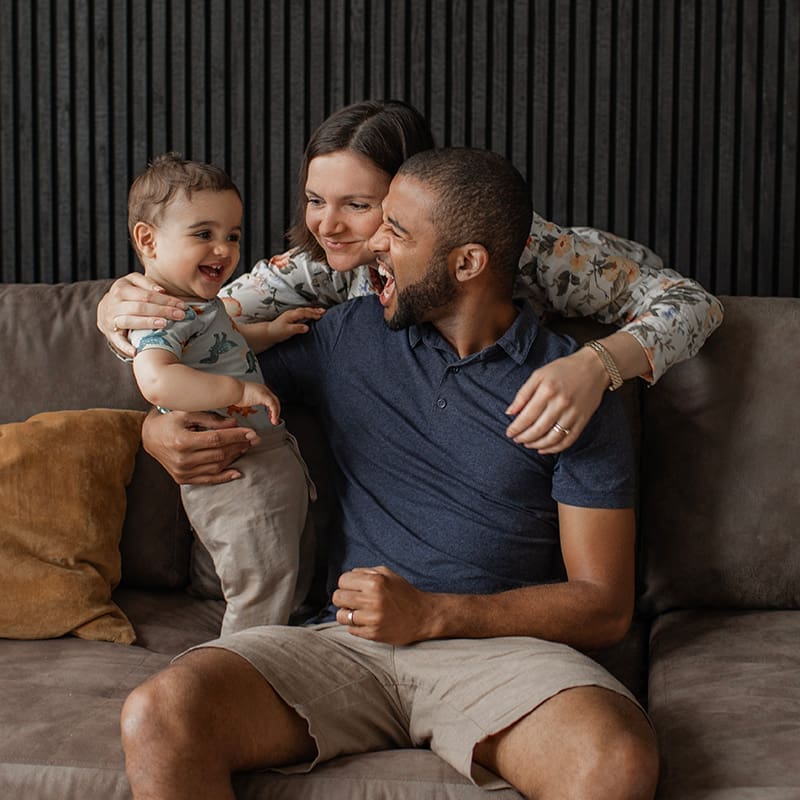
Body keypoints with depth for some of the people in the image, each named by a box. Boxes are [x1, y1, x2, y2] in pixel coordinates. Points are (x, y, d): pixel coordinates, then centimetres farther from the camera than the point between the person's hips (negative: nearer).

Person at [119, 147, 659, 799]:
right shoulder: (351, 335, 14)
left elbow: (605, 605, -1)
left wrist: (429, 614, -11)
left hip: (499, 646, -2)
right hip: (347, 642, 2)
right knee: (157, 717, -28)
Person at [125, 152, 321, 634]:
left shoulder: (201, 303, 11)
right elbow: (157, 380, -41)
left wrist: (269, 333, 19)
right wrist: (239, 389, -37)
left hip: (276, 462, 11)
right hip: (239, 480, -11)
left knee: (292, 590, 24)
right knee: (261, 603, -1)